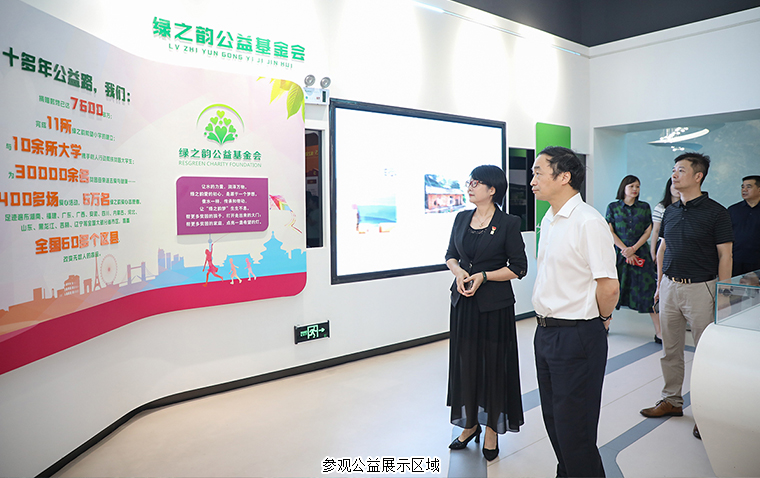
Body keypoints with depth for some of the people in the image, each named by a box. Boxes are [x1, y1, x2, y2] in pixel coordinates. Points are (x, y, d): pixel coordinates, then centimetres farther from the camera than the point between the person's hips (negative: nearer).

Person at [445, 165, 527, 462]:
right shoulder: (461, 219, 8)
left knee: (493, 364, 5)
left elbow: (519, 268, -6)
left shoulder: (508, 223, -7)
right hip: (463, 301, 5)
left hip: (494, 304, -4)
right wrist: (459, 272, -6)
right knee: (465, 361, 11)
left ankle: (491, 428, 22)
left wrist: (484, 276, -16)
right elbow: (451, 255, 15)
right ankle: (470, 423, 29)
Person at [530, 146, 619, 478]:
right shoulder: (548, 220, 10)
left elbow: (609, 287, -20)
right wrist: (546, 321, 15)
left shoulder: (588, 221, -19)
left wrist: (601, 319, -3)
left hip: (576, 337, -9)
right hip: (545, 332, 9)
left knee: (573, 429, 3)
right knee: (553, 419, 22)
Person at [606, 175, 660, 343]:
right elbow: (610, 232, -1)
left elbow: (648, 231, 4)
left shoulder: (645, 207, 8)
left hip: (640, 252, 1)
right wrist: (625, 250, -10)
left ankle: (659, 332, 1)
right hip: (618, 252, -1)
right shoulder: (613, 207, 3)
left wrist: (633, 249, -10)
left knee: (648, 290, -3)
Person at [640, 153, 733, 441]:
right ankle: (671, 401, 27)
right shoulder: (670, 212, 10)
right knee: (670, 350, 13)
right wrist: (659, 285, 12)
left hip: (700, 288, -5)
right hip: (670, 287, 6)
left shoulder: (716, 212, -7)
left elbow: (725, 256, -8)